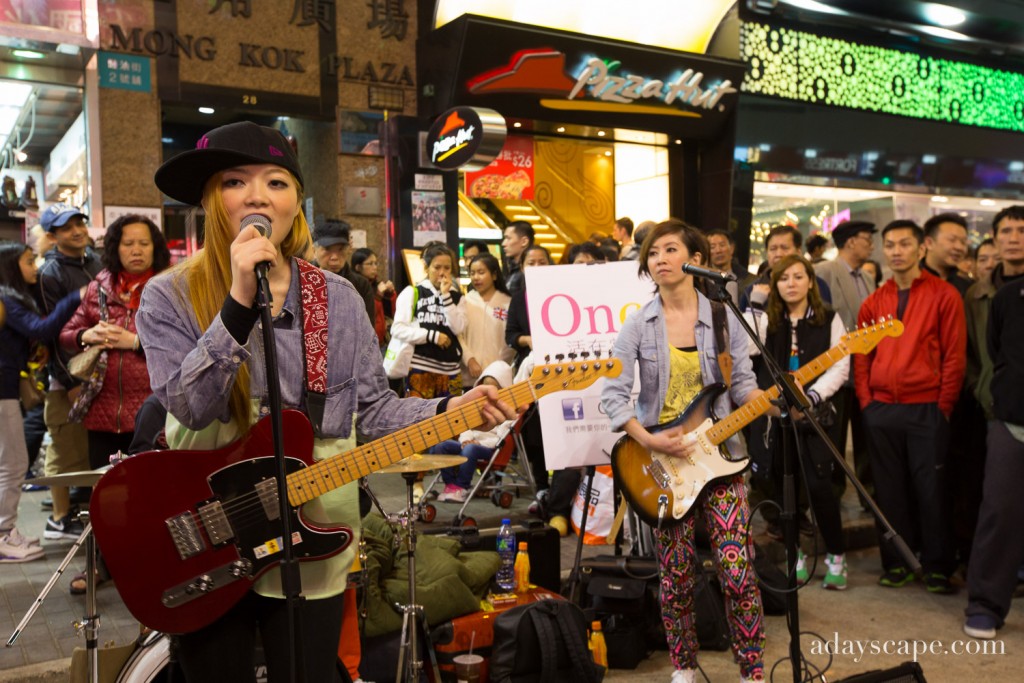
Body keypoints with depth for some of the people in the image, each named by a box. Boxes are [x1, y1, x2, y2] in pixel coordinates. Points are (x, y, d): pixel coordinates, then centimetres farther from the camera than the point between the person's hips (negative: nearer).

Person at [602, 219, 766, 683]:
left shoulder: (724, 318, 0)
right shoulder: (638, 324, -2)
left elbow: (743, 384, 4)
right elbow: (613, 392, -7)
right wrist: (648, 441, -18)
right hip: (661, 459, 0)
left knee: (737, 569, -5)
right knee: (676, 575, 7)